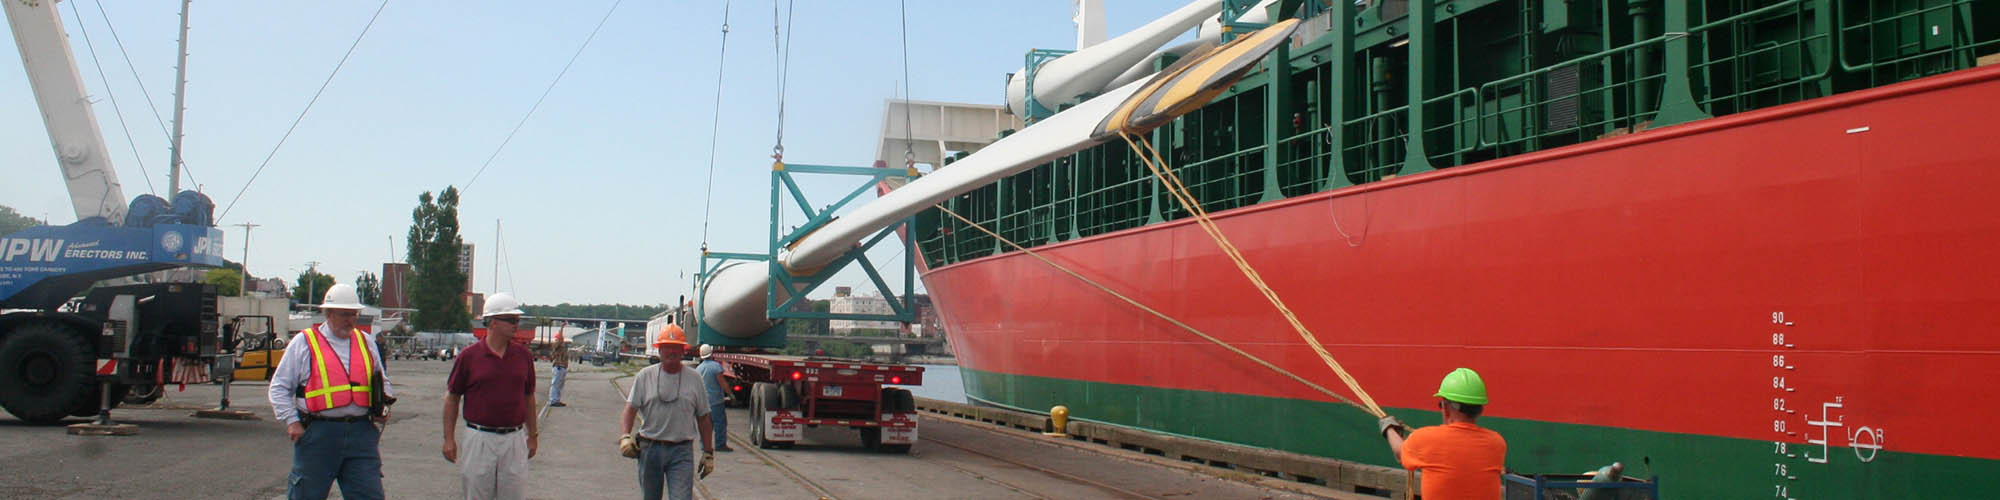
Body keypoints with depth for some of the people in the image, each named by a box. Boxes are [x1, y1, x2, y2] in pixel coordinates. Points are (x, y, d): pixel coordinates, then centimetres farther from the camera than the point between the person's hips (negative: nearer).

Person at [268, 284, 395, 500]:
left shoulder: (366, 342, 15)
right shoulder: (304, 342, 3)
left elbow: (382, 382, 26)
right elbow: (279, 387, 4)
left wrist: (383, 407, 7)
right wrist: (292, 422, -5)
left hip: (361, 433, 3)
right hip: (318, 433, -3)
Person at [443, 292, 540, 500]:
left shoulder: (524, 355, 6)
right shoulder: (469, 356, -3)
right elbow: (452, 397, 3)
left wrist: (533, 435, 15)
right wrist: (449, 439, 1)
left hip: (514, 439, 2)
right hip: (480, 438, -2)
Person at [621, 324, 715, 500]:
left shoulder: (694, 379, 5)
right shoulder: (645, 376, 4)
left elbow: (703, 418, 10)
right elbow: (629, 410, 0)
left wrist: (708, 453, 8)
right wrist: (625, 436, -18)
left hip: (682, 452, -1)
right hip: (649, 448, 1)